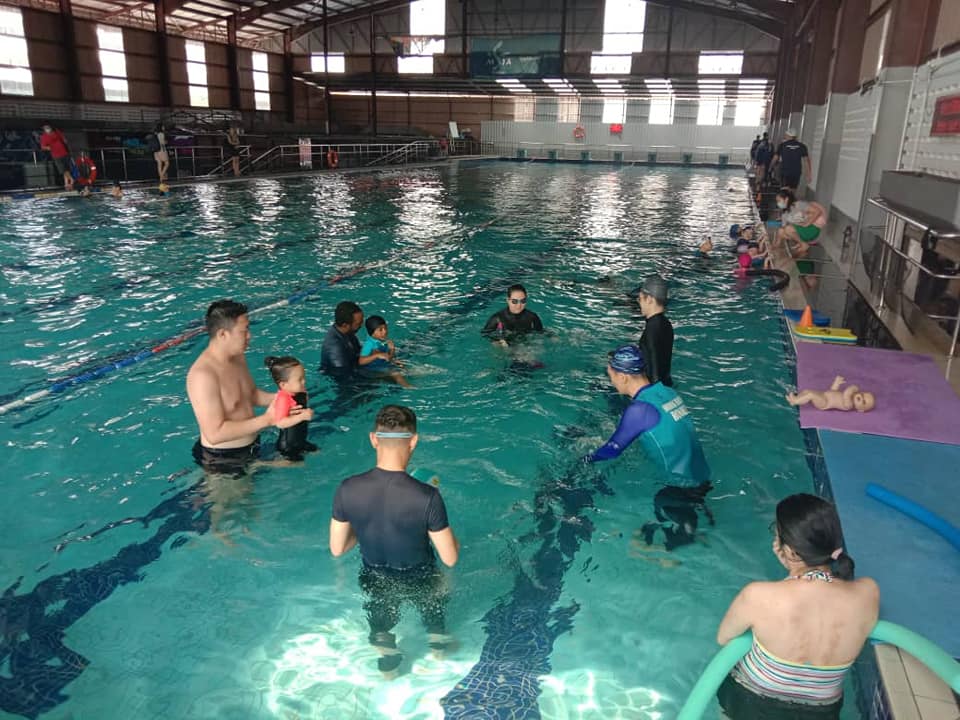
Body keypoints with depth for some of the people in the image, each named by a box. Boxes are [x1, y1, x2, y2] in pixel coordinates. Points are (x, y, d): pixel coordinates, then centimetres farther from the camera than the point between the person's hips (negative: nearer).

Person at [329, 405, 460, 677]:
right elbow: (450, 559, -23)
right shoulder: (427, 496, -35)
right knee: (433, 612, 37)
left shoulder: (347, 489, -27)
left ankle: (388, 668, 54)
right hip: (420, 582, -1)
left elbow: (337, 549, -13)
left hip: (375, 581, 1)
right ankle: (439, 646, 58)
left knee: (381, 628, 36)